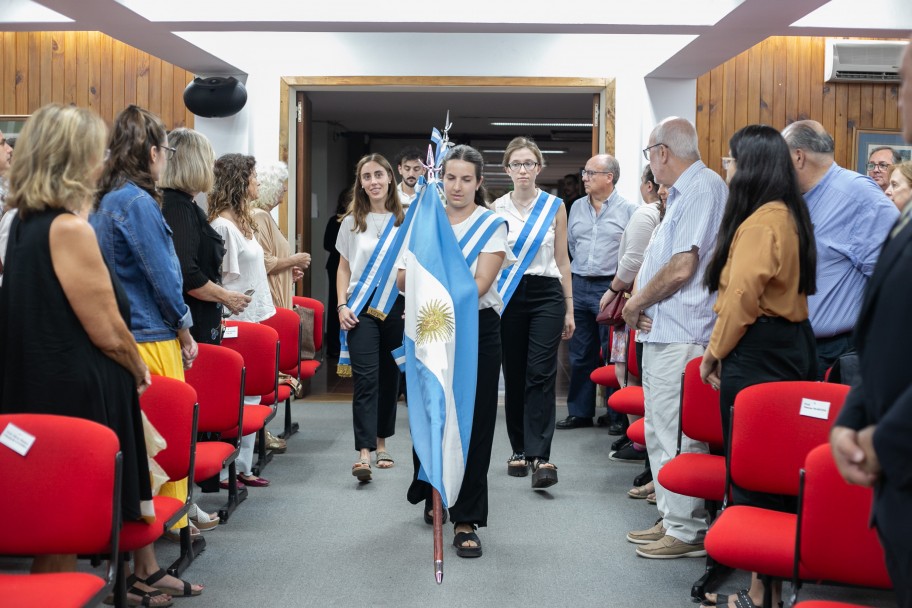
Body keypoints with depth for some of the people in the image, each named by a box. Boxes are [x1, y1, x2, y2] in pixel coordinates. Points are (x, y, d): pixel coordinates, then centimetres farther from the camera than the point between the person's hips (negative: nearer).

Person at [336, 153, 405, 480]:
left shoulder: (404, 221, 4)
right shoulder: (352, 222, 8)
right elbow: (344, 268, 11)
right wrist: (342, 306, 0)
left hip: (396, 305, 1)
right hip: (362, 307, -1)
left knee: (390, 376, 9)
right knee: (365, 378, -10)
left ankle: (381, 442, 24)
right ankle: (364, 452, -15)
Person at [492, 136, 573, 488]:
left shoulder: (555, 207, 5)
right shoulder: (495, 209, 6)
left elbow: (563, 261, 8)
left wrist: (569, 309, 6)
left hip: (547, 294, -1)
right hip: (509, 296, 1)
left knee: (541, 375, -11)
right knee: (514, 376, 6)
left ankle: (540, 457, -16)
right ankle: (519, 450, 19)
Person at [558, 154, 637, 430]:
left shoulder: (629, 210, -2)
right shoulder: (577, 208, 13)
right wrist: (579, 270, 13)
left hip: (611, 287, -5)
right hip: (578, 286, 5)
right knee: (580, 355, 10)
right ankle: (579, 412, 20)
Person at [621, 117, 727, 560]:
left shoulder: (702, 188, -13)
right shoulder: (683, 192, 20)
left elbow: (681, 268, -21)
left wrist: (637, 303, -8)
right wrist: (641, 304, 5)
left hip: (681, 336, -11)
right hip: (661, 331, 11)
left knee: (677, 434, -6)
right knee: (659, 431, 16)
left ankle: (688, 531, 2)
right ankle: (672, 519, 26)